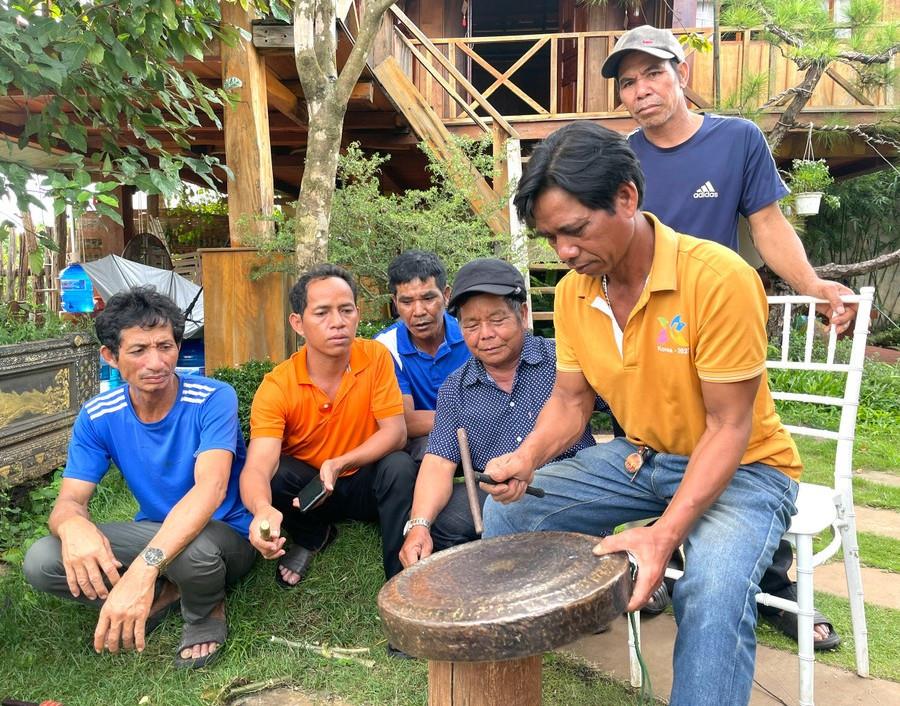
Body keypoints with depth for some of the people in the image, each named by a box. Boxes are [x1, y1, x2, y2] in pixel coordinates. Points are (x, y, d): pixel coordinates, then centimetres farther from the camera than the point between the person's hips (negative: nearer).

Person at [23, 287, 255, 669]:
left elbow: (211, 487, -36)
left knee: (191, 548, -40)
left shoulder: (213, 399, -22)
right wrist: (73, 525, -39)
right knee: (41, 562, -18)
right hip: (153, 535, 4)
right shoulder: (97, 416, -8)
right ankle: (166, 592, 3)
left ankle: (206, 611, -3)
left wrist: (144, 567, -51)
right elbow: (69, 501, -11)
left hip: (227, 534, -4)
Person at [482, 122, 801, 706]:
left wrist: (665, 534, -33)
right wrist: (528, 458, -19)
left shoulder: (720, 278, -27)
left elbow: (728, 428, -23)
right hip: (638, 458, 6)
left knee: (715, 587, -35)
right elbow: (571, 401, 2)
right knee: (507, 512, -4)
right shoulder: (572, 291, -7)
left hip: (741, 466, -5)